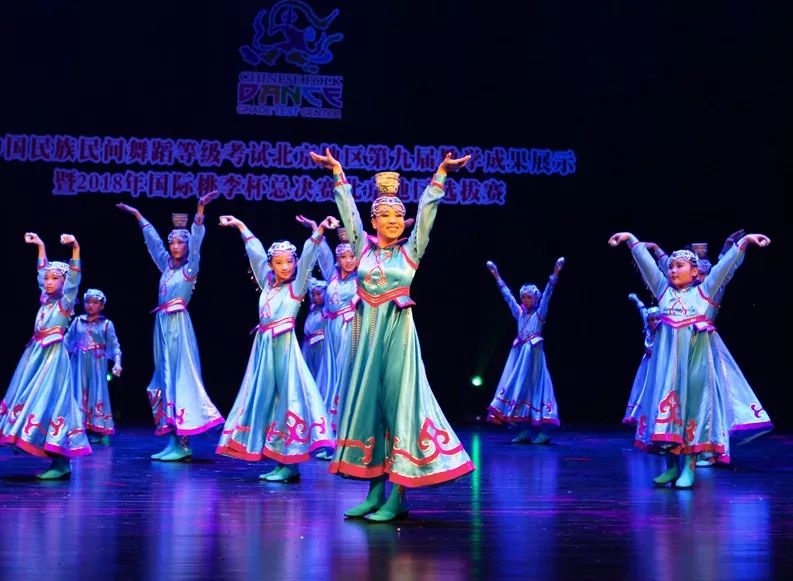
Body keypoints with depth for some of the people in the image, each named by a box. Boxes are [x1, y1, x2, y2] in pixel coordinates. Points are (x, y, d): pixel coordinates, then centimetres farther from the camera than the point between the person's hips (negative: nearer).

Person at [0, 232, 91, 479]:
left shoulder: (66, 300, -3)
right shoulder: (45, 299, 14)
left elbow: (74, 276, -16)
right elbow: (42, 270, 25)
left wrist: (75, 248, -27)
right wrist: (40, 245, 29)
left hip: (54, 355, -8)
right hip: (36, 354, 8)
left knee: (50, 399, -13)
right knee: (32, 398, 6)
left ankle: (61, 462, -13)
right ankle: (59, 460, 9)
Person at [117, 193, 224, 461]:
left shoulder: (190, 268, -2)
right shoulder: (166, 265, 14)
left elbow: (196, 241, -15)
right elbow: (152, 239, 23)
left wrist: (200, 210, -27)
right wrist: (137, 215, 30)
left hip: (179, 325, -7)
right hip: (162, 324, 7)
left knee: (181, 375, -10)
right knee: (165, 377, 5)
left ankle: (182, 443, -13)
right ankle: (174, 439, 7)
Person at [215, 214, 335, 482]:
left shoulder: (296, 286, -1)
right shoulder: (267, 282, 12)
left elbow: (307, 257, -13)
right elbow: (255, 252, 19)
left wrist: (319, 231, -24)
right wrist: (240, 226, 26)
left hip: (284, 347, -6)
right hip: (263, 347, 6)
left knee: (287, 396, -8)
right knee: (263, 397, 6)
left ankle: (289, 464, -8)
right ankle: (280, 461, 10)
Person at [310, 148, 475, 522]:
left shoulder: (410, 251, 5)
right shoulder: (363, 247, 9)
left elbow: (427, 211, -2)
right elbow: (348, 210, 8)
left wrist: (441, 174, -9)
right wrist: (337, 172, 4)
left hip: (397, 333, -3)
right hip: (366, 333, 3)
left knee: (397, 403, -5)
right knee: (366, 403, 4)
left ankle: (397, 498, -6)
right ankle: (375, 492, 10)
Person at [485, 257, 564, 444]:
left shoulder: (540, 313, 2)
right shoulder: (519, 312, 14)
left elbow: (548, 293, -8)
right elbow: (507, 294, 19)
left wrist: (555, 274, -19)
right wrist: (497, 277, 20)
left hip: (533, 353, -6)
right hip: (519, 353, 6)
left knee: (534, 385, -8)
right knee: (518, 387, 2)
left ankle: (540, 431, -9)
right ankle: (527, 431, 6)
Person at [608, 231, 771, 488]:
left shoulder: (703, 291, 7)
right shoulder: (663, 289, 11)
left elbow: (725, 265, 2)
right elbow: (645, 263, 8)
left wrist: (744, 241, -2)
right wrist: (631, 240, 4)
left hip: (694, 359, -2)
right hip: (667, 357, 2)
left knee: (692, 404, -1)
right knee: (666, 403, 0)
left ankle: (689, 467, 0)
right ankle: (671, 466, 7)